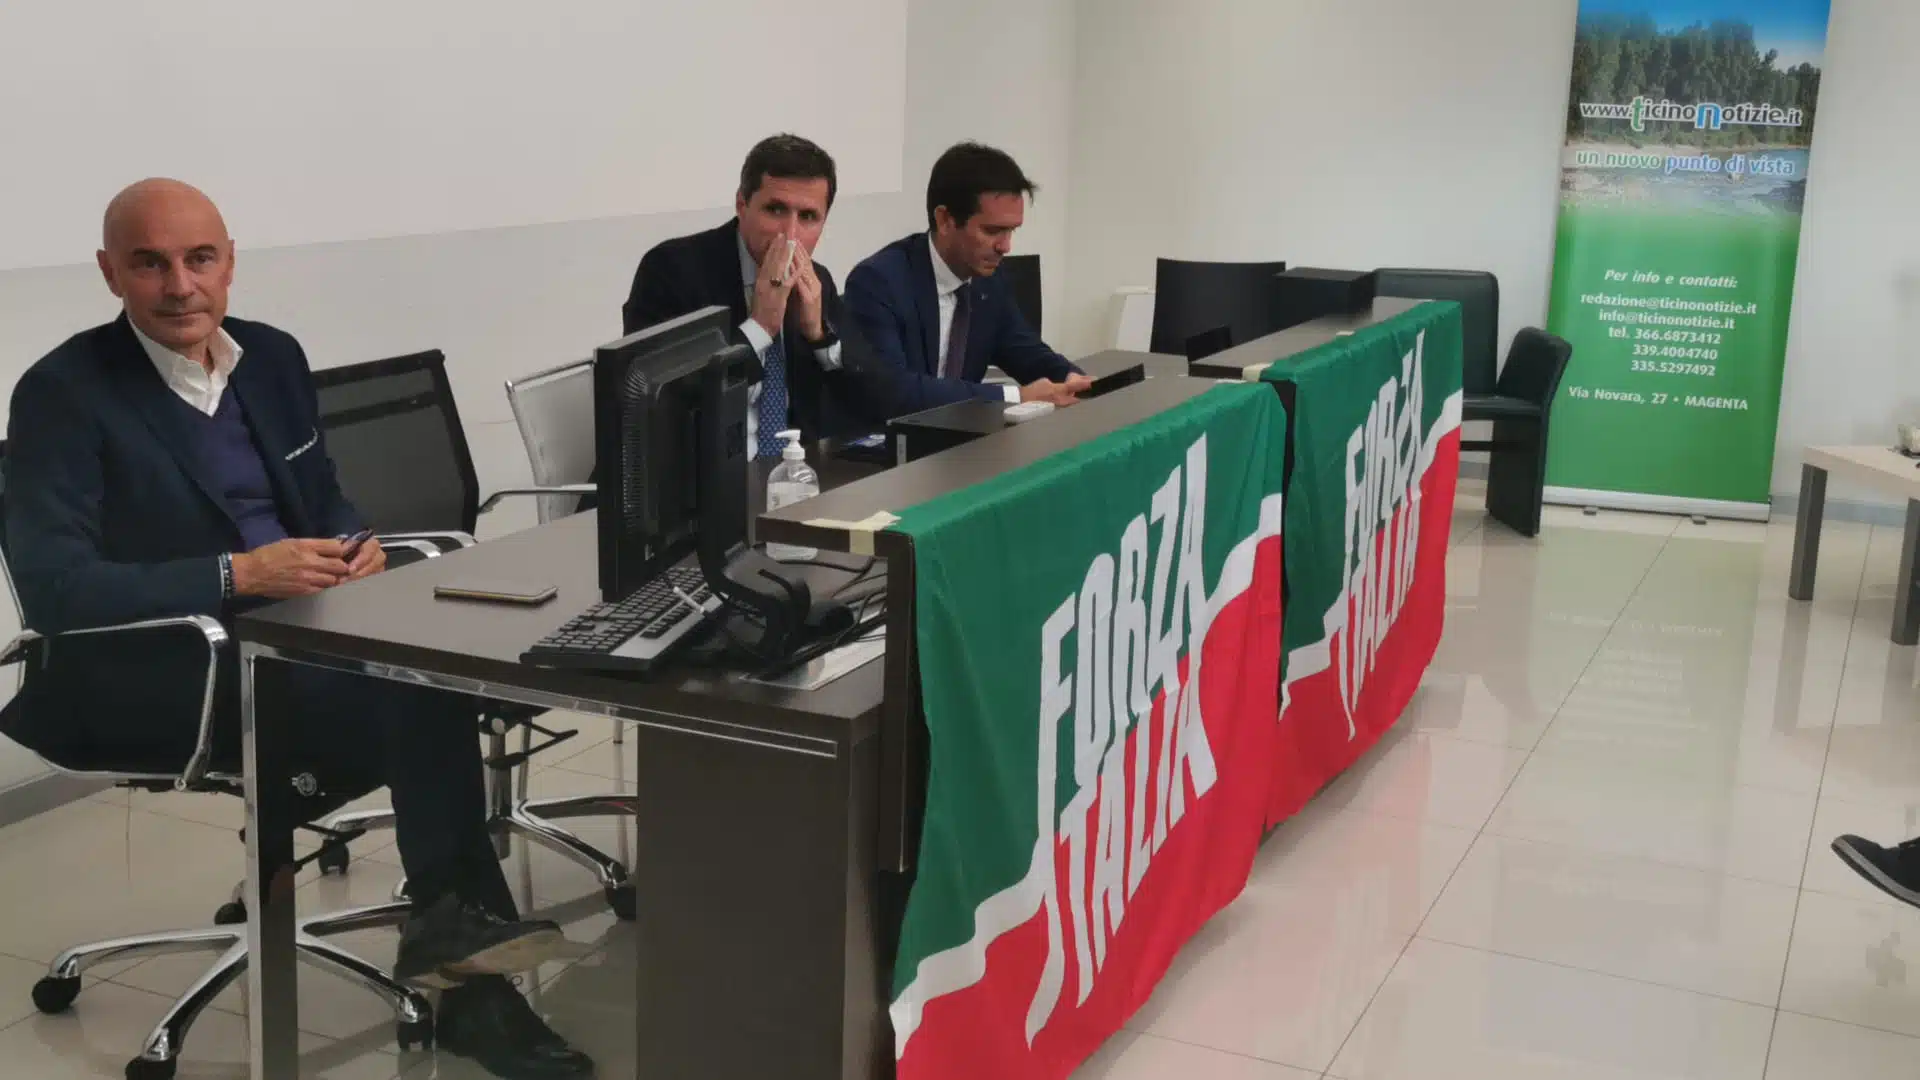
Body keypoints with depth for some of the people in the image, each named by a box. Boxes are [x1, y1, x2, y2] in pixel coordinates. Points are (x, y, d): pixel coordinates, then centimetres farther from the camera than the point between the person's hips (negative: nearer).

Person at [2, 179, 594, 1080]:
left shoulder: (273, 356, 9)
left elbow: (321, 496, 21)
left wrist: (354, 547, -4)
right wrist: (238, 575, -27)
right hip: (151, 673, -6)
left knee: (433, 683, -24)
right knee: (418, 700, -27)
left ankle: (461, 967, -17)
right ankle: (453, 924, -9)